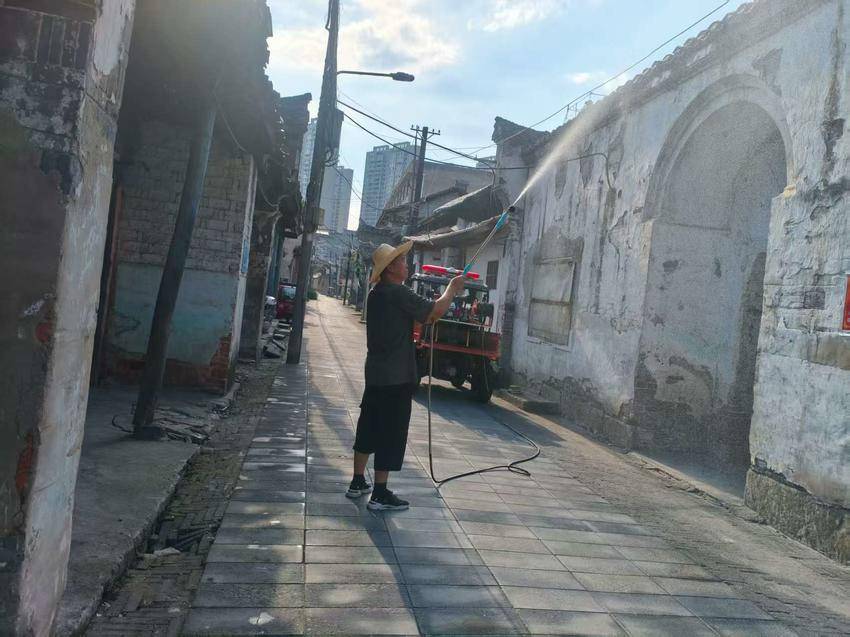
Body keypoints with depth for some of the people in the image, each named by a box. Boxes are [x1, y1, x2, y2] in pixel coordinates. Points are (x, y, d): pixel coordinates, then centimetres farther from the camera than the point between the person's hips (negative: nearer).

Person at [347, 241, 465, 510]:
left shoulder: (376, 294, 12)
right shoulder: (398, 293, -17)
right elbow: (436, 310, -17)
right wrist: (452, 288, -2)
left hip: (376, 374, 9)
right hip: (396, 377, -9)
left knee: (369, 428, 16)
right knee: (391, 435, -2)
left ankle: (358, 483, 26)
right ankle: (380, 495, 3)